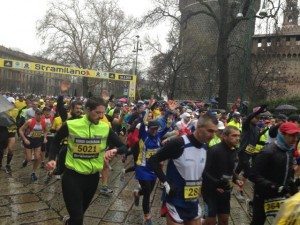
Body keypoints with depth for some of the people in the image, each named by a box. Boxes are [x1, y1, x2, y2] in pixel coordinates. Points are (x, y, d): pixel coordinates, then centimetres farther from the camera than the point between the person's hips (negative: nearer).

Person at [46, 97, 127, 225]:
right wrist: (52, 159, -11)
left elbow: (123, 147, -4)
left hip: (93, 177, 4)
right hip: (72, 176, -3)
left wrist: (114, 150, -25)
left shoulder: (105, 128, -9)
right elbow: (56, 142, 4)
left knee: (79, 213, 26)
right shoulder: (70, 125, -14)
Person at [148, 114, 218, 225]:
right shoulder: (179, 143, -22)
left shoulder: (205, 147, 1)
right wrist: (166, 182, -20)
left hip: (193, 202, 7)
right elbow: (153, 160, -16)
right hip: (176, 202, -6)